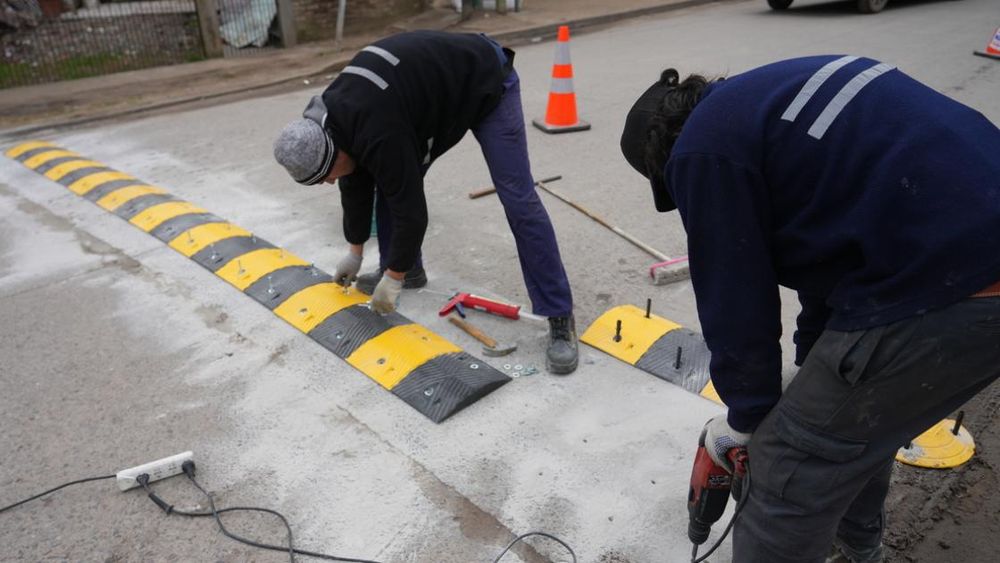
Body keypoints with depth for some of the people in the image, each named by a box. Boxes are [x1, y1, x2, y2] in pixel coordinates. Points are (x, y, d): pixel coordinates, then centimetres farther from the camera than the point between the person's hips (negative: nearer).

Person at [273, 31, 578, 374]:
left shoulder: (380, 133, -35)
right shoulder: (332, 120, -6)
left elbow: (411, 208, -29)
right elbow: (356, 185, 8)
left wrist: (393, 280, -16)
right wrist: (355, 253, 15)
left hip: (486, 85, -9)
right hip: (441, 89, 9)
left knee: (517, 199, -16)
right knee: (390, 184, 5)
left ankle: (559, 318, -13)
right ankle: (409, 270, 25)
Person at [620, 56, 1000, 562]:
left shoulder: (705, 149, -6)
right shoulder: (764, 97, 21)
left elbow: (736, 302, -2)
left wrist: (745, 417, 16)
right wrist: (813, 384, 32)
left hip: (945, 289, -10)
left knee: (791, 468, 6)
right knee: (856, 414, 30)